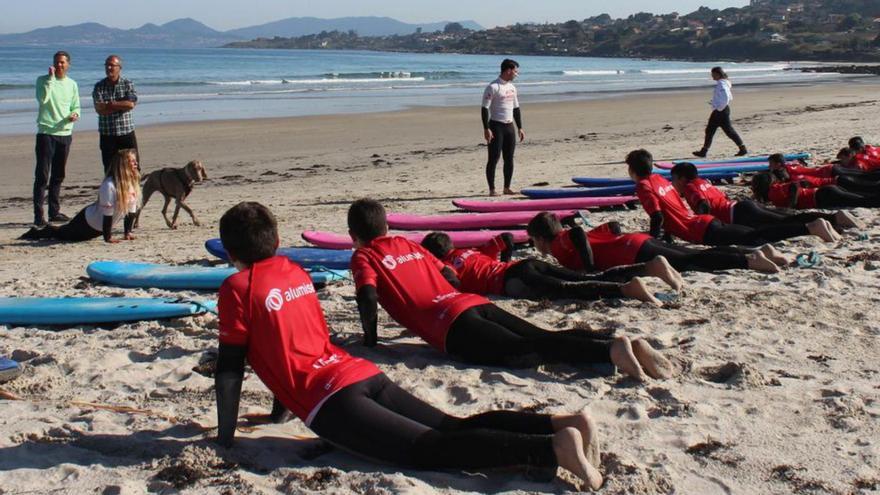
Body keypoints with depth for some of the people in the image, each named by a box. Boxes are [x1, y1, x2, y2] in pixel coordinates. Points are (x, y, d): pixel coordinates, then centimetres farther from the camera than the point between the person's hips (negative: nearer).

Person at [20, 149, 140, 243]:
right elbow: (107, 212, -31)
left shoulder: (133, 182, -10)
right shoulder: (109, 185, -33)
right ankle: (36, 232, 34)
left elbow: (131, 209, -2)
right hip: (88, 221, -7)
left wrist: (128, 232, -4)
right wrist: (107, 237, -28)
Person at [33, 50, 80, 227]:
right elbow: (43, 98, -20)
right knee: (42, 176, -8)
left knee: (58, 176, 12)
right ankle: (38, 215, -8)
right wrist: (51, 78, -18)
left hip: (65, 133, 5)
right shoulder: (43, 80, -2)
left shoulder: (72, 84, 11)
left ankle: (54, 211, 21)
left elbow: (76, 106, 16)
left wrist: (74, 115, -6)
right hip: (46, 133, -5)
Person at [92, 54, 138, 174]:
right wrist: (122, 105, -11)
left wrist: (111, 104, -12)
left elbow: (131, 104, -13)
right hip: (107, 134, 0)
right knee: (109, 168, 5)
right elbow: (99, 109, -11)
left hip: (127, 132, 0)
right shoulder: (99, 86, 2)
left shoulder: (128, 84, 3)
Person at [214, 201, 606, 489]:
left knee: (428, 448, -19)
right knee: (454, 428, 1)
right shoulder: (295, 272, 23)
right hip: (365, 374, 7)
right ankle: (560, 423, -17)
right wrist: (281, 408, 40)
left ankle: (555, 449, -35)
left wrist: (225, 438, 10)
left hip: (331, 399, -7)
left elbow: (229, 368, 2)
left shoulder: (237, 288, 2)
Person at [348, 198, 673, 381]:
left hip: (452, 323, -7)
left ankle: (610, 351, -43)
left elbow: (368, 299, -5)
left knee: (525, 353, -24)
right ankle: (629, 346, -24)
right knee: (546, 339, -5)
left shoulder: (363, 257, 13)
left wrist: (370, 338, 11)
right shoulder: (409, 245, 32)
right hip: (478, 303, 7)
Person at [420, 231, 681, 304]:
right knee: (595, 279, -4)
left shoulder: (444, 266, 12)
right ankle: (651, 266, -17)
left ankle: (627, 288, -48)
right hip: (530, 264, 7)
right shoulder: (471, 251, 33)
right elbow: (506, 238, 35)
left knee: (568, 289, -28)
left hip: (512, 278, -7)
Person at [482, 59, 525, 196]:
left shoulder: (512, 87, 14)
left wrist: (519, 127, 16)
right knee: (494, 158, -5)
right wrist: (486, 129, -20)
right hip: (496, 126, -7)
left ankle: (507, 188, 16)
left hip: (509, 126, 7)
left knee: (509, 159, 8)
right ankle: (492, 189, -1)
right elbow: (484, 108, -14)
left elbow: (516, 108, 21)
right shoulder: (493, 87, -10)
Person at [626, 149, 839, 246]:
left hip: (703, 231, -8)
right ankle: (813, 225, -1)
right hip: (707, 221, 8)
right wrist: (667, 233, 33)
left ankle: (810, 228, -28)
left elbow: (657, 217, -16)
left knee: (753, 239, -17)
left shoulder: (643, 186, -4)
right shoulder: (660, 179, 21)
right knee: (757, 233, 6)